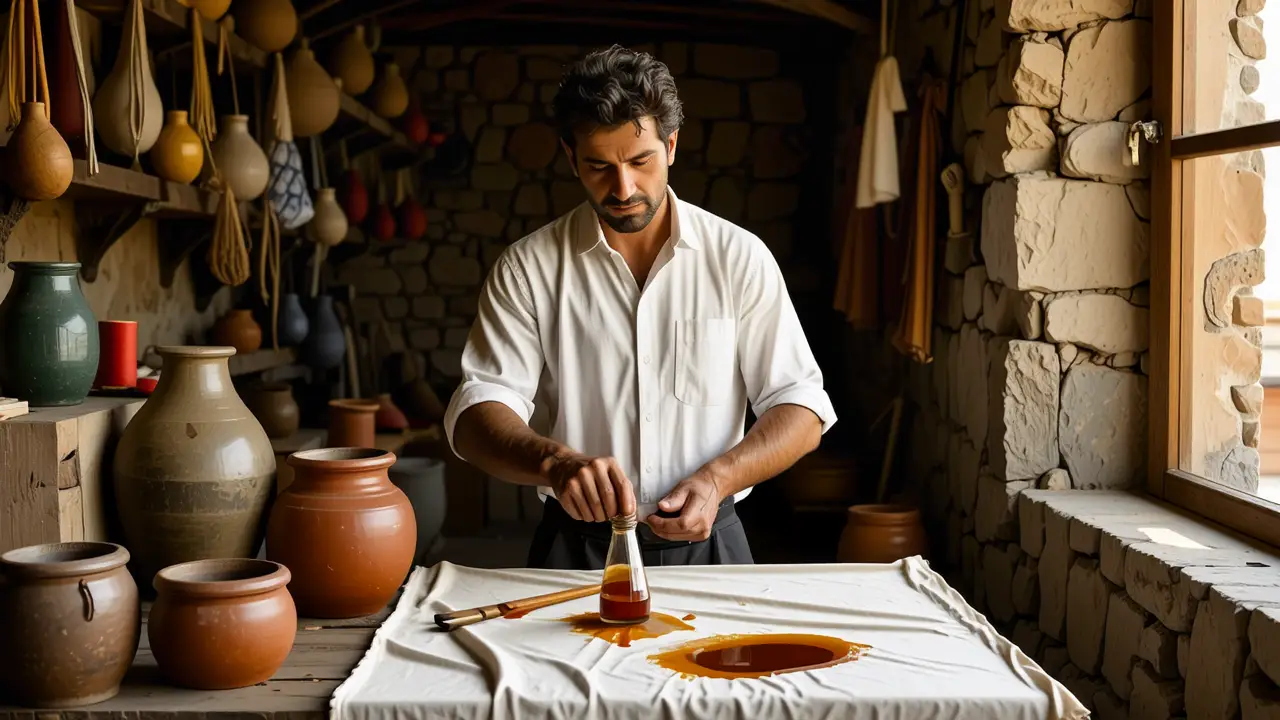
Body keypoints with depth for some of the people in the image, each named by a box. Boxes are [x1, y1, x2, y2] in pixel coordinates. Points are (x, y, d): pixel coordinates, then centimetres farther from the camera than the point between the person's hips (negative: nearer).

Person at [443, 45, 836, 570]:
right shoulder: (527, 269, 3)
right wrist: (554, 460, -25)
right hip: (576, 549, -1)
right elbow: (477, 413, -4)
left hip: (706, 544, 1)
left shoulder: (740, 257, 3)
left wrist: (716, 479, -14)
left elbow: (801, 410, 4)